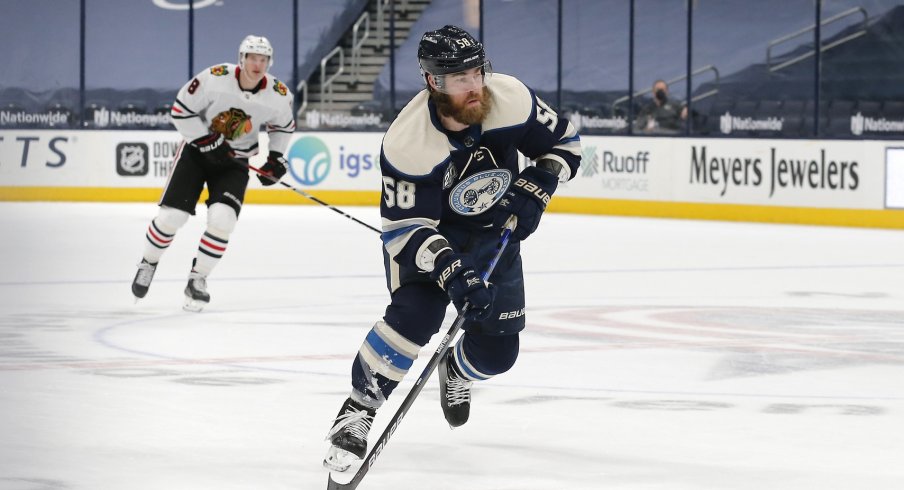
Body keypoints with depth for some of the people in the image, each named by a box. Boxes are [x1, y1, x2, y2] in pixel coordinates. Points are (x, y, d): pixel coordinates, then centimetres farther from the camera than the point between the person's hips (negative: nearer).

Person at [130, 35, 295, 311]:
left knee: (222, 219, -19)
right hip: (197, 150, -1)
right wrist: (209, 142, -19)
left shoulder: (278, 95, -13)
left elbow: (284, 125, 9)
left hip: (234, 159, 2)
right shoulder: (214, 79, -23)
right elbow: (180, 111, -15)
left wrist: (276, 158, -2)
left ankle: (197, 279, 1)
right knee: (171, 216, -8)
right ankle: (148, 263, 22)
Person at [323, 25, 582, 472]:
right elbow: (405, 229, -29)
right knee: (414, 316, -29)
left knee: (496, 351, 1)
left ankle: (456, 371, 39)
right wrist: (450, 273, -42)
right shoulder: (408, 143, -32)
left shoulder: (511, 100, -24)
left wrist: (533, 188, -22)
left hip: (494, 230, 4)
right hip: (427, 230, -4)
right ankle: (357, 411, -12)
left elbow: (565, 143, -7)